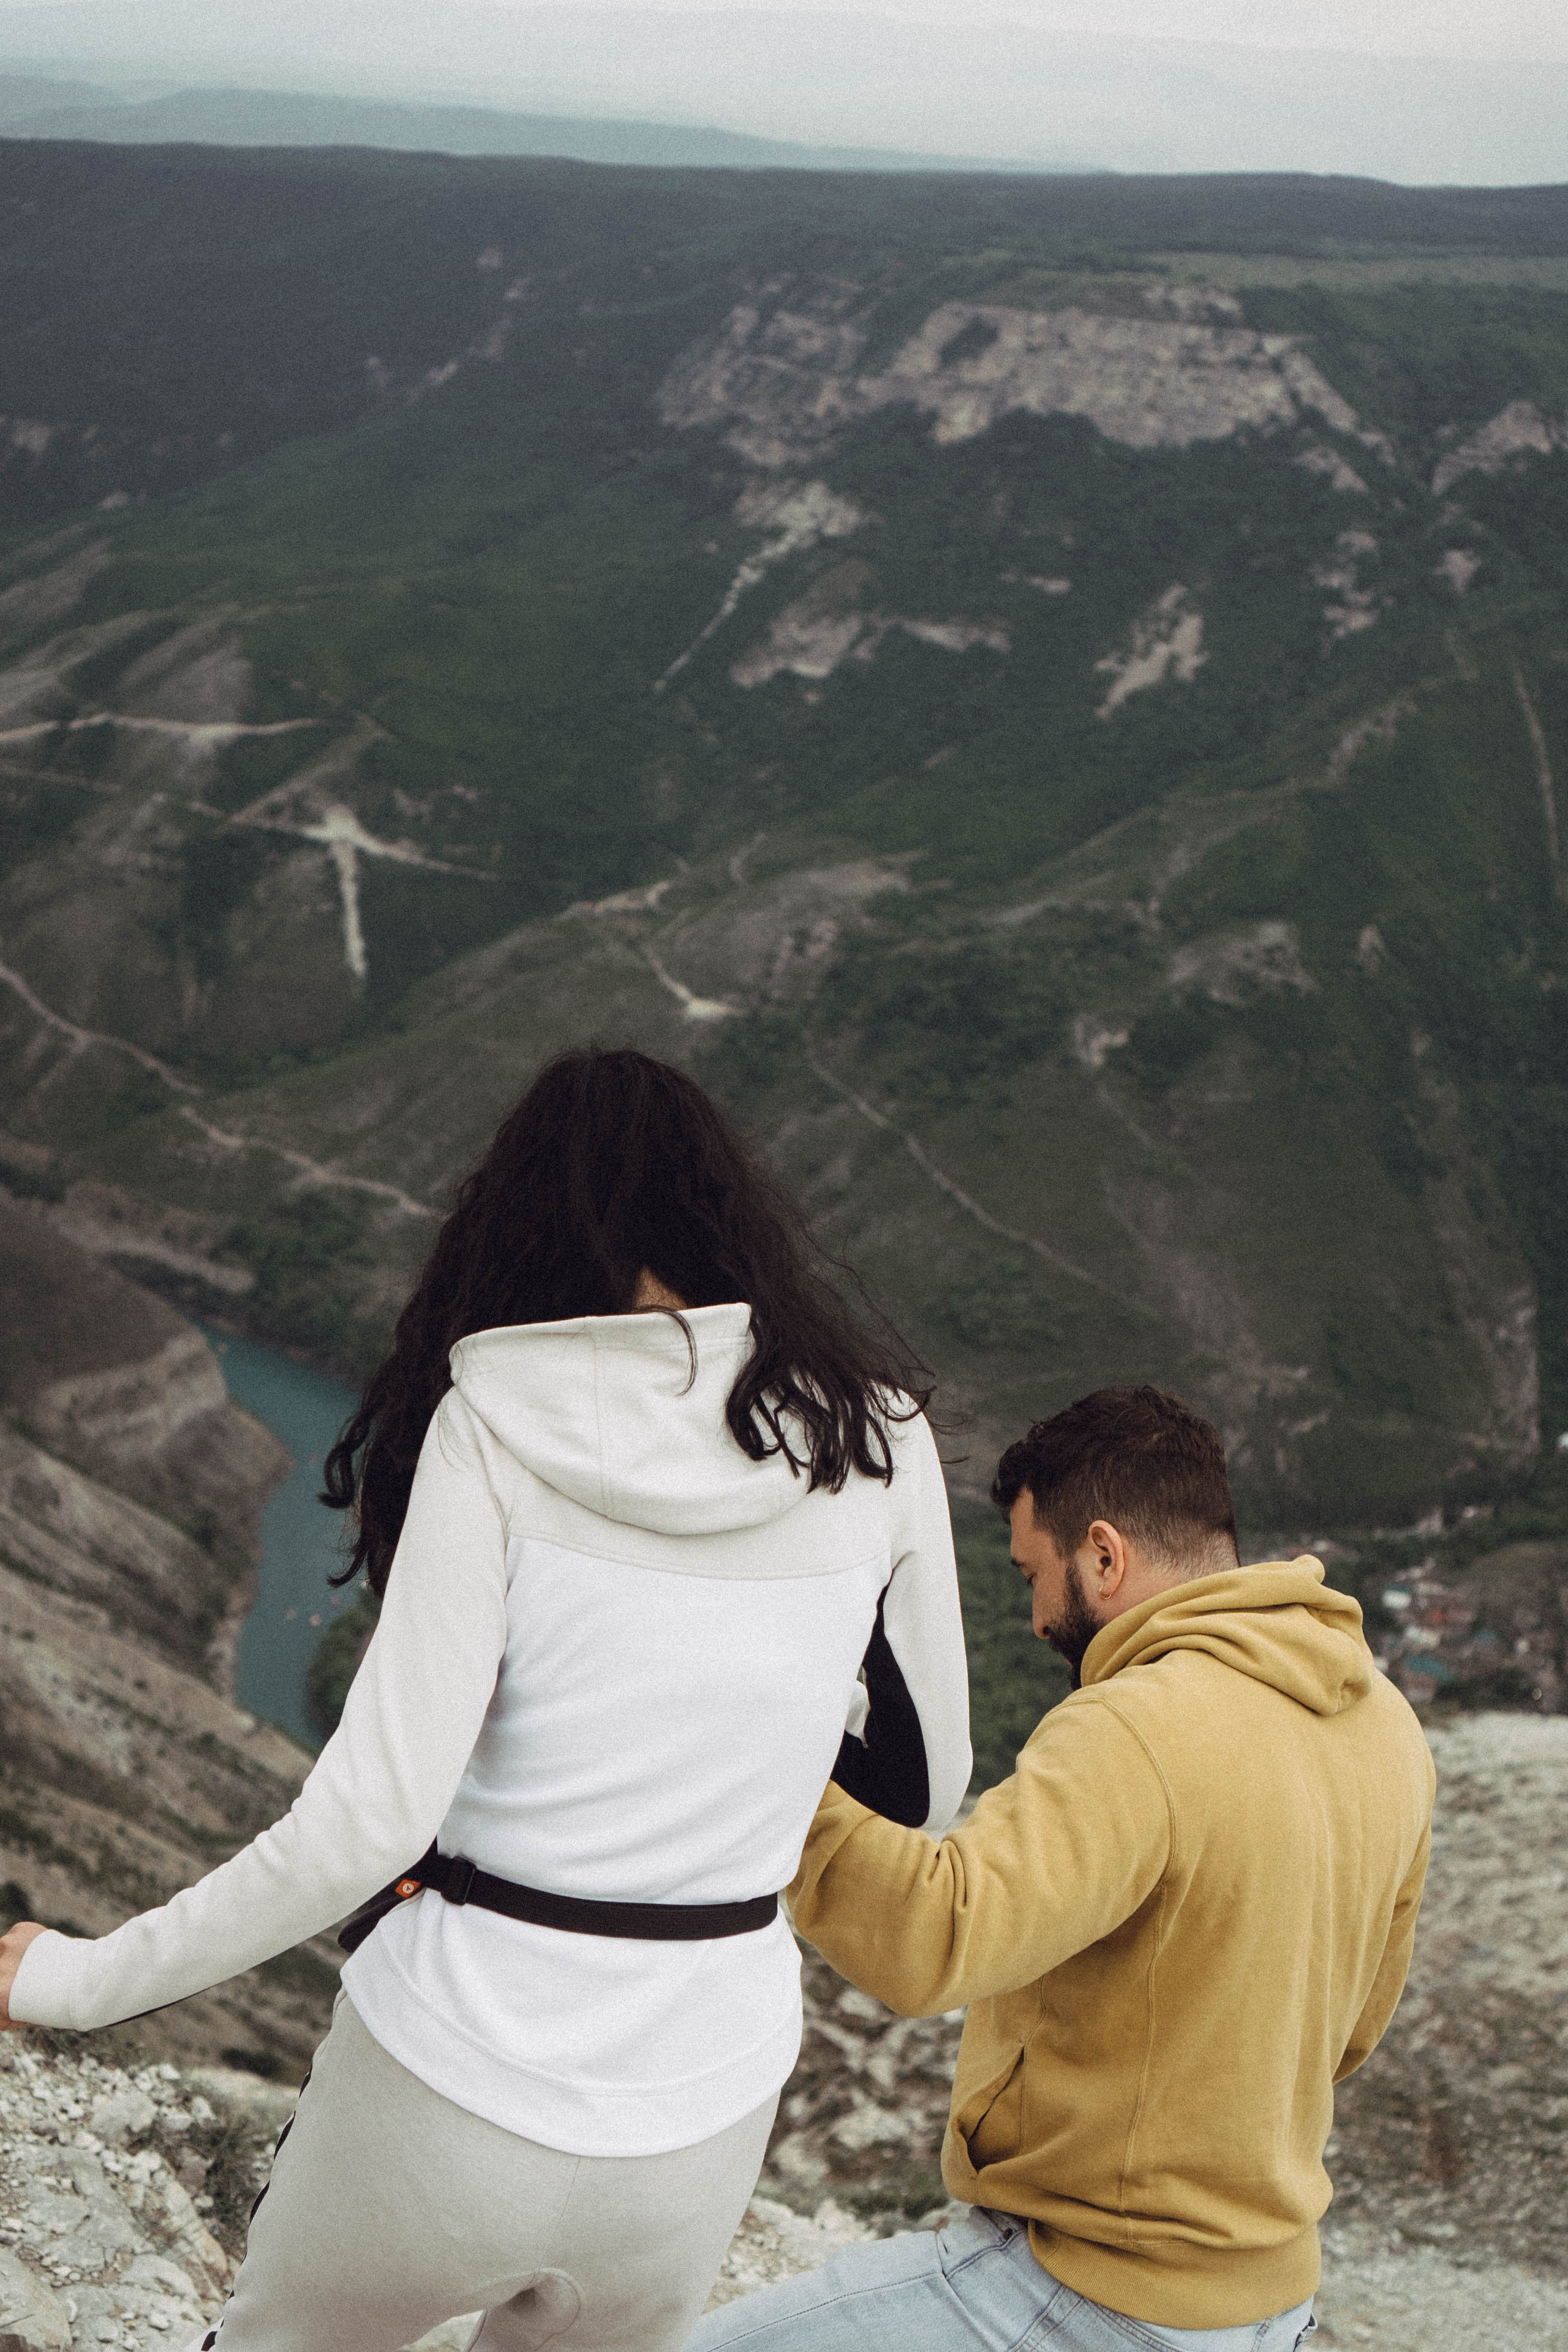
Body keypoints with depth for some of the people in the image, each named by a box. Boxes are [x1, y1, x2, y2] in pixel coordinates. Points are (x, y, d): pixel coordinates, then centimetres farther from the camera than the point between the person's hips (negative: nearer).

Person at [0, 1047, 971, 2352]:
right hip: (693, 2126, 3)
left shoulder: (494, 1425, -15)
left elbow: (369, 1818, -21)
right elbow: (924, 1783, 4)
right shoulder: (875, 1437, -7)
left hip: (450, 2091, -2)